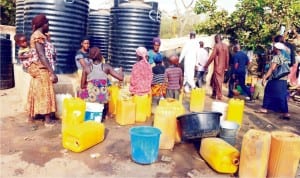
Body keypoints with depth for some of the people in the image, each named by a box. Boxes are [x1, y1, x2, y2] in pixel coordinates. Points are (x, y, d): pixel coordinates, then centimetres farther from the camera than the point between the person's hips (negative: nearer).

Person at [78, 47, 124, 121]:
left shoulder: (87, 68, -5)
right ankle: (102, 116, 42)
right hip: (103, 98, 1)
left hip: (90, 97, 0)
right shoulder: (106, 67, -5)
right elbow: (121, 78, -7)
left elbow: (82, 86, -2)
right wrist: (120, 70, 13)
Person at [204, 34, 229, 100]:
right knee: (214, 80, 15)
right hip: (223, 66, 6)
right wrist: (226, 66, 16)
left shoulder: (216, 46, -11)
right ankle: (214, 94, 20)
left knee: (217, 80, 3)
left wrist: (207, 64, -5)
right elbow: (227, 57, 8)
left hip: (217, 66, -6)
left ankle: (219, 95, 9)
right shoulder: (225, 46, 6)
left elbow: (212, 56, -14)